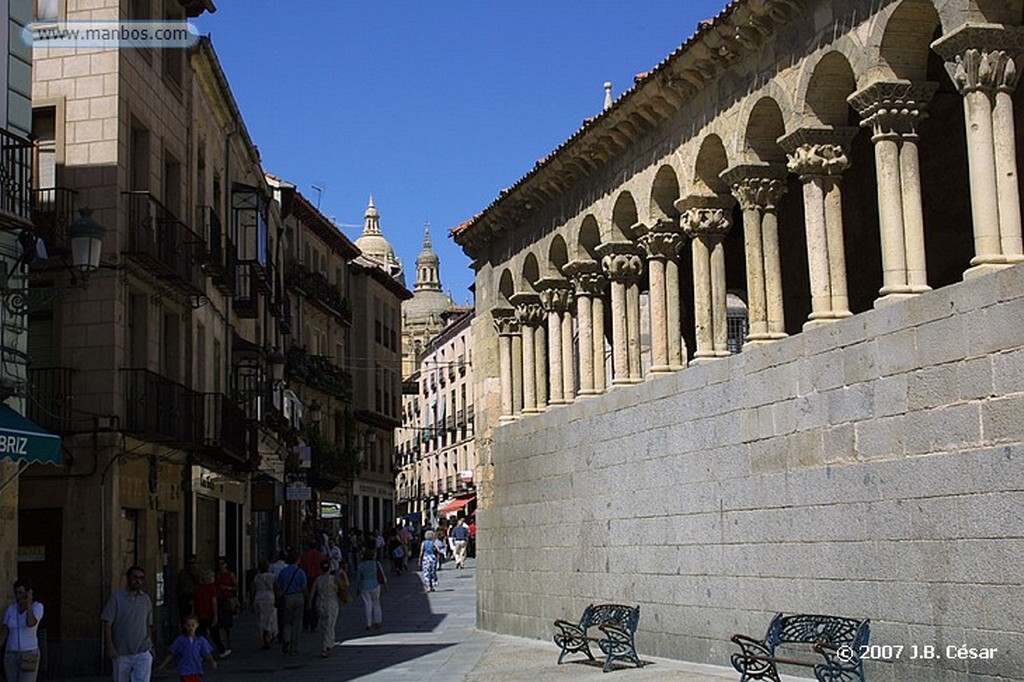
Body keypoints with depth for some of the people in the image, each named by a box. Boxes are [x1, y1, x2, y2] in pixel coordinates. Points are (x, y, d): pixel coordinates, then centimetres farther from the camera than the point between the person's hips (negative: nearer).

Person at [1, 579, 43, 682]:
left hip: (29, 656, -5)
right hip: (12, 656, 5)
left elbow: (30, 624, -28)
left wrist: (29, 602, -24)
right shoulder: (11, 609, 4)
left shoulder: (38, 607, -8)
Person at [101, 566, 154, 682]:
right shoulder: (116, 597, -2)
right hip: (121, 653, -2)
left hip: (142, 652, 2)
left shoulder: (146, 599, 11)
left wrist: (151, 646, 16)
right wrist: (110, 647, -14)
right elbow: (107, 623, -6)